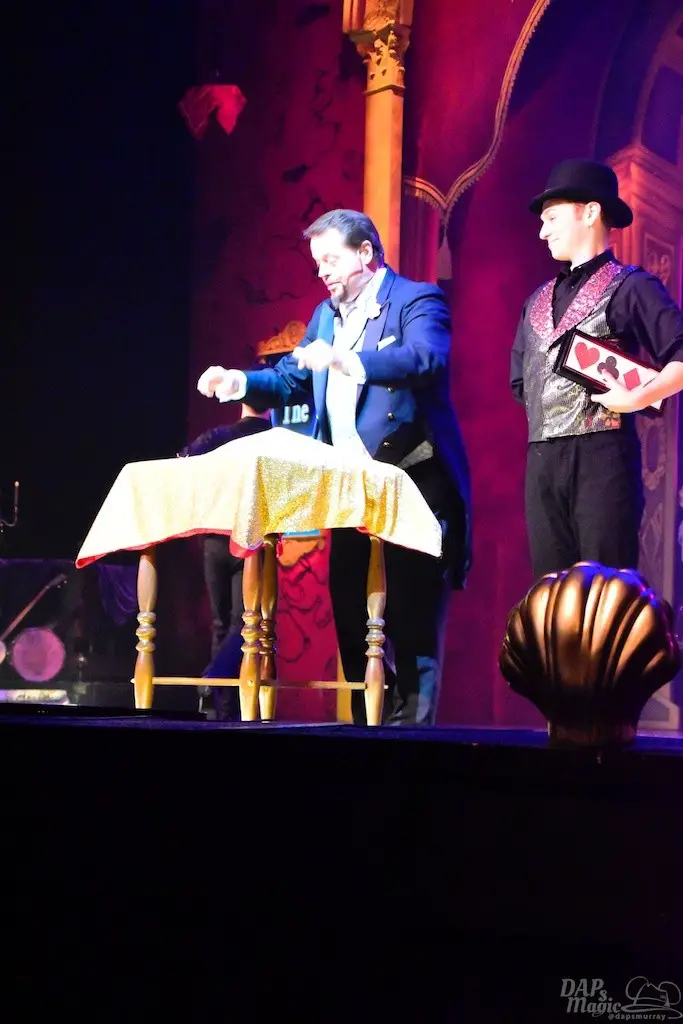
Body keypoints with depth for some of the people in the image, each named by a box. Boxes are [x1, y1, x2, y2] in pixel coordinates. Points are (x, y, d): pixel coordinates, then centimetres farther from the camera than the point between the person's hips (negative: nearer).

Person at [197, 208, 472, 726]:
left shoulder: (418, 299, -6)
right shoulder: (326, 313, 18)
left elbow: (426, 359, -26)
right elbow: (290, 380, 19)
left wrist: (347, 362, -38)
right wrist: (238, 383, 0)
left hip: (411, 484, -8)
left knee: (412, 611, -8)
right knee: (351, 609, 8)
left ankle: (412, 724, -4)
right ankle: (369, 723, 16)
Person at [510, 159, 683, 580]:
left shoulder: (630, 286, 1)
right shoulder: (539, 300, 21)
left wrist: (636, 399, -17)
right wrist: (545, 409, 9)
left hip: (601, 454, -6)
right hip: (541, 461, 7)